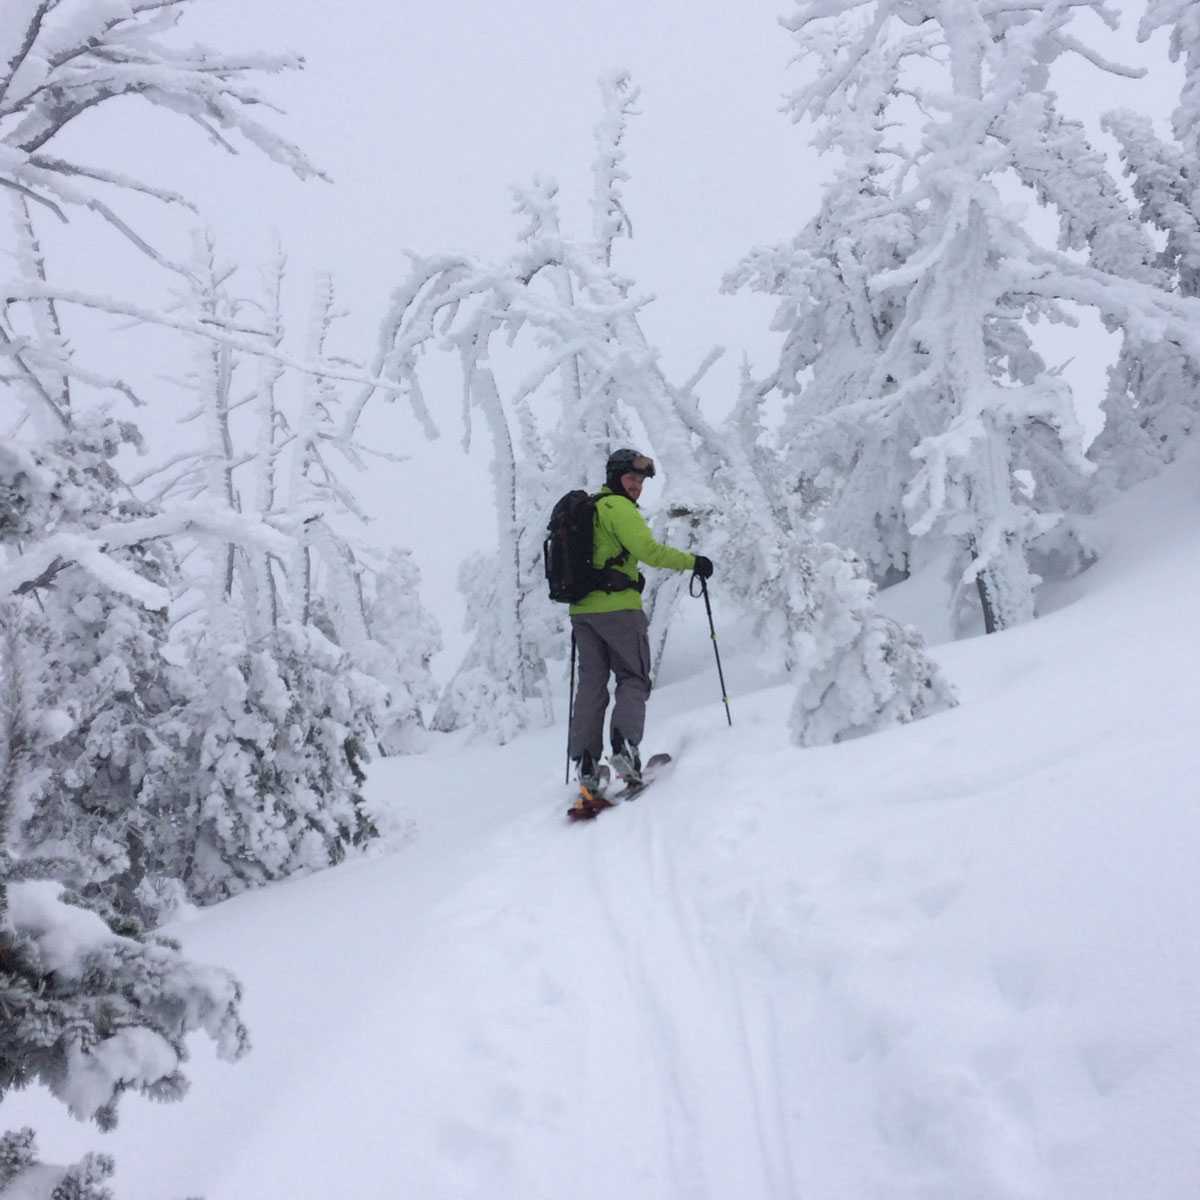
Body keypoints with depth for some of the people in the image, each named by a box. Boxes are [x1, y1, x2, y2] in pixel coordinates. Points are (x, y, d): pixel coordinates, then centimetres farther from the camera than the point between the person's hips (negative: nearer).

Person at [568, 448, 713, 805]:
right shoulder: (618, 506, -7)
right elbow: (648, 550, -17)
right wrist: (692, 562, -9)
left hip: (581, 610, 7)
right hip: (617, 608, -7)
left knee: (591, 683, 7)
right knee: (633, 679, 3)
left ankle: (585, 761, 0)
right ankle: (624, 744, -16)